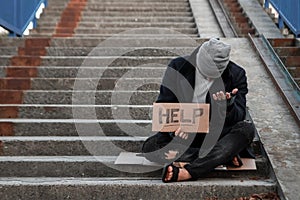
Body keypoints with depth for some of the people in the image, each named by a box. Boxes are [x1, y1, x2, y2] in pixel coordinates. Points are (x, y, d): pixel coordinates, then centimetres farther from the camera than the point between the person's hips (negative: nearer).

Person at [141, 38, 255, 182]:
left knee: (247, 129, -30)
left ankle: (188, 172, -41)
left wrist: (227, 104, -32)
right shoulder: (178, 67, -7)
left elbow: (239, 117, -9)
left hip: (217, 135, 0)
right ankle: (226, 157, -26)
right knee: (150, 147, -26)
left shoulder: (236, 74, -7)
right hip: (185, 135, 0)